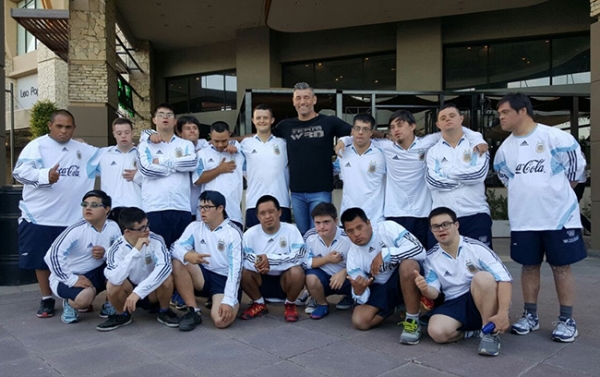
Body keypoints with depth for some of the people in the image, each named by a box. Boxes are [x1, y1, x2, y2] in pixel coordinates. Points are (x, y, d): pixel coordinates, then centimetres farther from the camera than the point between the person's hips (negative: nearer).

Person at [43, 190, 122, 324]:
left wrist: (106, 253, -23)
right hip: (68, 278, -5)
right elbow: (52, 255, -28)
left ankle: (110, 303, 3)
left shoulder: (113, 227, -8)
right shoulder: (76, 230, -22)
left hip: (95, 273, 5)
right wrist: (72, 280, -28)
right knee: (85, 297, -34)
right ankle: (70, 303, 4)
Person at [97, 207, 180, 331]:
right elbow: (115, 278, -36)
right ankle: (121, 315, 2)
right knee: (112, 285, -29)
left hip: (153, 291, 0)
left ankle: (164, 312, -2)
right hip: (130, 291, 1)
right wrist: (135, 250, -39)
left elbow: (165, 266, -37)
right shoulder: (117, 248, -20)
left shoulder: (156, 240, -21)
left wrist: (138, 292, -41)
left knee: (166, 278, -31)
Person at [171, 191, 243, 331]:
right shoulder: (195, 227, 1)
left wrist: (228, 301, -27)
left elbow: (235, 269, -18)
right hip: (203, 276, 4)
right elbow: (176, 248, -10)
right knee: (178, 261, -22)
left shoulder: (233, 233, -12)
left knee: (221, 321, -29)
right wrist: (187, 255, -35)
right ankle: (193, 311, -12)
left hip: (225, 281, -4)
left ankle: (233, 304, 9)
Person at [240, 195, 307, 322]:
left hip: (285, 279, -2)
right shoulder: (250, 233, -9)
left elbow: (299, 256, -26)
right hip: (262, 280, 2)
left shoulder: (291, 230, -15)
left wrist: (269, 259, -32)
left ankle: (290, 304, -1)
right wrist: (257, 264, -40)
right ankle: (259, 304, 3)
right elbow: (240, 258, -19)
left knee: (297, 271, -33)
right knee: (242, 271, -24)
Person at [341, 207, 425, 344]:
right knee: (359, 321, -16)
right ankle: (393, 307, 13)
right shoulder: (353, 255, -9)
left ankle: (413, 321, -19)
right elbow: (362, 298, -7)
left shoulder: (388, 227, -20)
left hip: (407, 279, -3)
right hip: (381, 287, 4)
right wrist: (358, 291, -33)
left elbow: (420, 250, -30)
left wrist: (385, 254, -34)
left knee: (408, 264, -38)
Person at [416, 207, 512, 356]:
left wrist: (502, 313, -28)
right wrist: (425, 289, -25)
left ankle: (490, 332, -17)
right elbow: (434, 293, 1)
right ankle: (478, 330, -1)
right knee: (437, 332, -28)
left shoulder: (475, 247, -12)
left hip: (483, 302, -2)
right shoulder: (430, 257, 0)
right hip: (454, 305, 2)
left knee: (482, 277, -34)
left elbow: (505, 278, -17)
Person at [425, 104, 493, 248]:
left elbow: (479, 173, -12)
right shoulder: (433, 151, 8)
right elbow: (433, 180, -9)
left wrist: (446, 172, -8)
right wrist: (467, 177, -7)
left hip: (476, 215, -1)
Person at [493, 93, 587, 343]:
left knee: (561, 266, 5)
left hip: (559, 215, -4)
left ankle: (567, 320, 15)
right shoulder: (505, 148, 5)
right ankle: (530, 315, 21)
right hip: (523, 219, 4)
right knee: (529, 266, 10)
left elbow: (576, 165, -2)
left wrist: (557, 192, 4)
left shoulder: (554, 136, -9)